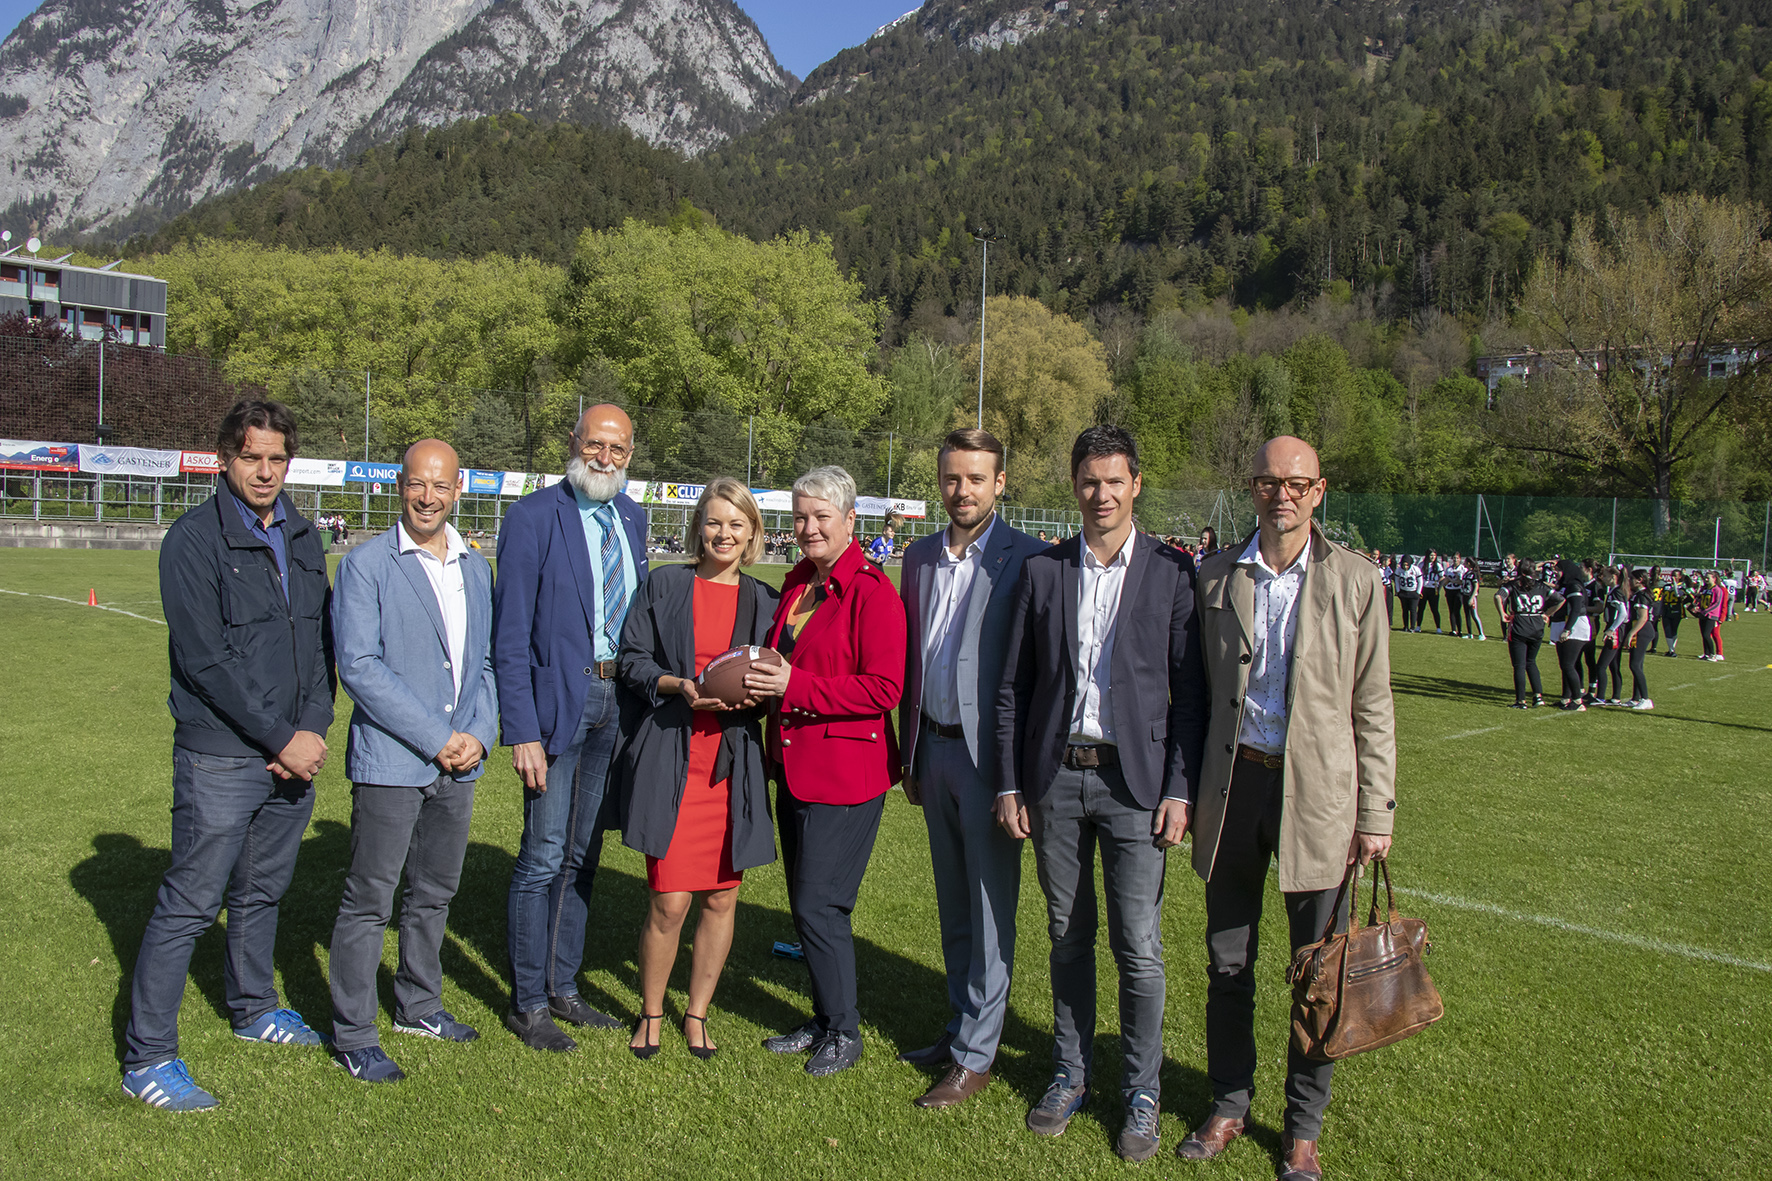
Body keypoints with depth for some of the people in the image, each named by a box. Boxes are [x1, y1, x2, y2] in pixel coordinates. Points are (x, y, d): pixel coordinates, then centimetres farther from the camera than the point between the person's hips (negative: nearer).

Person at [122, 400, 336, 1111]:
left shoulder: (303, 537, 10)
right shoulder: (195, 540, -9)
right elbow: (207, 660, -15)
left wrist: (313, 729, -3)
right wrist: (282, 739, -15)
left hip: (294, 754, 6)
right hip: (220, 758, -6)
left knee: (262, 892, 20)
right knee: (188, 905, -1)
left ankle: (253, 1010, 38)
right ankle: (146, 1058, 11)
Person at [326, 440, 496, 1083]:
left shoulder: (475, 567, 11)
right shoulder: (366, 565, -7)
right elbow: (359, 666, -14)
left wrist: (478, 734, -2)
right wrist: (435, 739, -15)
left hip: (457, 762, 6)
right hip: (390, 759, -6)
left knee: (435, 891, 17)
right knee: (369, 901, 2)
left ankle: (419, 1005, 33)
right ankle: (353, 1035, 14)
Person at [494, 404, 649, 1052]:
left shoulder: (631, 518, 9)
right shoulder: (532, 517, -10)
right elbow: (510, 637, -12)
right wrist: (522, 732, -16)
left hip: (615, 700, 6)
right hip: (558, 700, -6)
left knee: (582, 854, 15)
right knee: (543, 858, 1)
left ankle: (562, 988, 29)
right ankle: (527, 1004, 17)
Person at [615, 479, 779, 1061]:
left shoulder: (763, 600, 10)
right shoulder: (664, 585, 5)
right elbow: (633, 662, 4)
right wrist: (680, 686, -14)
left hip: (734, 764, 2)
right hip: (671, 757, -2)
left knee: (722, 898, 7)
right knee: (669, 899, -3)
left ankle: (697, 1012, 28)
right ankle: (651, 1013, 21)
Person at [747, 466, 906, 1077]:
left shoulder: (872, 591, -14)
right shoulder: (797, 584, 12)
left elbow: (884, 688, -19)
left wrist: (794, 686, -22)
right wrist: (761, 677, 3)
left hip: (845, 772, -8)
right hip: (795, 767, 8)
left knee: (819, 906, -3)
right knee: (805, 904, 16)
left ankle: (844, 1032, 17)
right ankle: (824, 1021, 32)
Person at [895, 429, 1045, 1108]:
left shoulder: (1026, 560, -10)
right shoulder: (920, 557, 10)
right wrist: (909, 756, 14)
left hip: (990, 753, -6)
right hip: (934, 747, 6)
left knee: (990, 907, 4)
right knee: (952, 902, 16)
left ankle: (976, 1053, 15)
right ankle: (960, 1024, 31)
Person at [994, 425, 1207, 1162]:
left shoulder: (1172, 572, -1)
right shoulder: (1042, 572, 5)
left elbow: (1190, 690, -1)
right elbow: (1013, 687, 7)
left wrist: (1180, 790, -7)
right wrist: (1009, 784, 3)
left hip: (1133, 781, -2)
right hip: (1055, 779, 2)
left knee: (1138, 948, 2)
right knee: (1068, 937, 13)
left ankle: (1141, 1092, 20)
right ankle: (1070, 1073, 30)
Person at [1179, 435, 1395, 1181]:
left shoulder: (1354, 582, -1)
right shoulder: (1215, 578, 4)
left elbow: (1373, 707, 0)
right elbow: (1199, 690, 8)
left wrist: (1376, 813, -3)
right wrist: (1186, 789, 5)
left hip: (1316, 790, -1)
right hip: (1232, 784, 2)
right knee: (1227, 963, 12)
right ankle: (1229, 1105, 31)